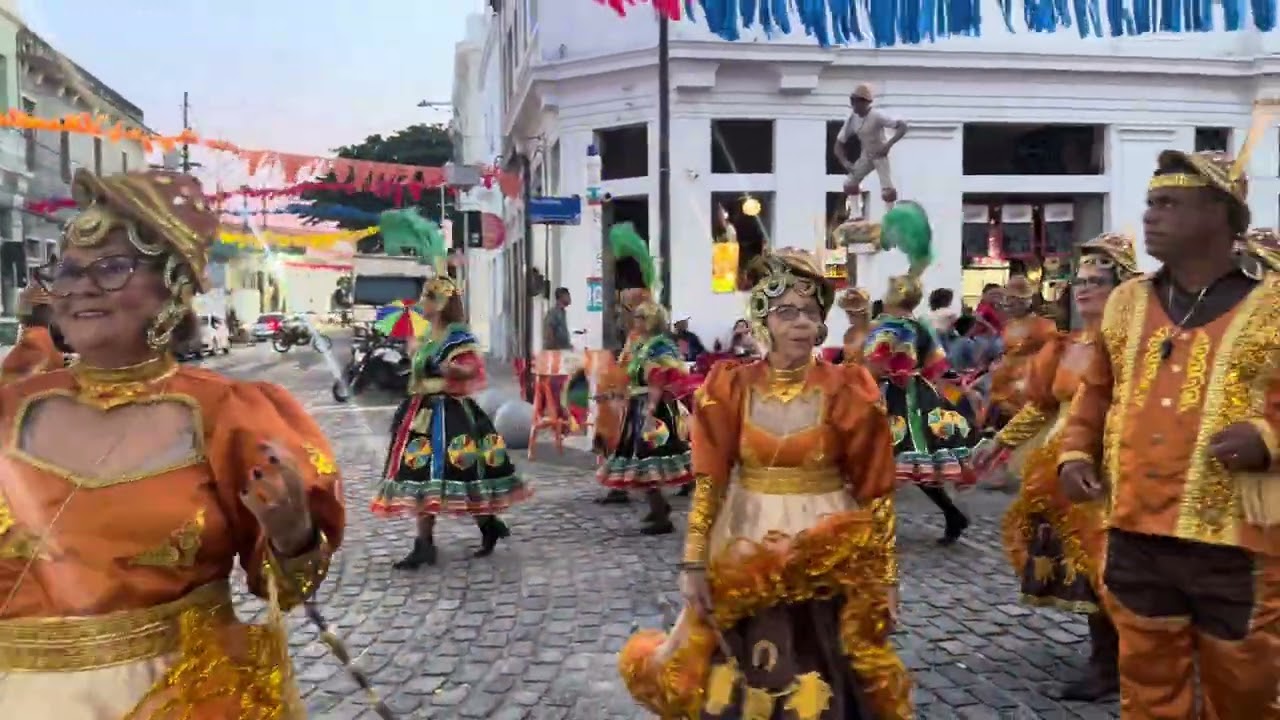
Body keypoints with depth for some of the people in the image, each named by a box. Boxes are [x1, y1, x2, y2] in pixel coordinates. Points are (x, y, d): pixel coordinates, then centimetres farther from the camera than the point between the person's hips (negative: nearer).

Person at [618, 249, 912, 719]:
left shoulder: (848, 392, -6)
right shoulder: (730, 389, -4)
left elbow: (875, 491, -3)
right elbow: (709, 482, -3)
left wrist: (885, 572, -2)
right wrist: (693, 562, -7)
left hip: (833, 559, 0)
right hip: (743, 553, 1)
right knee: (739, 682, 12)